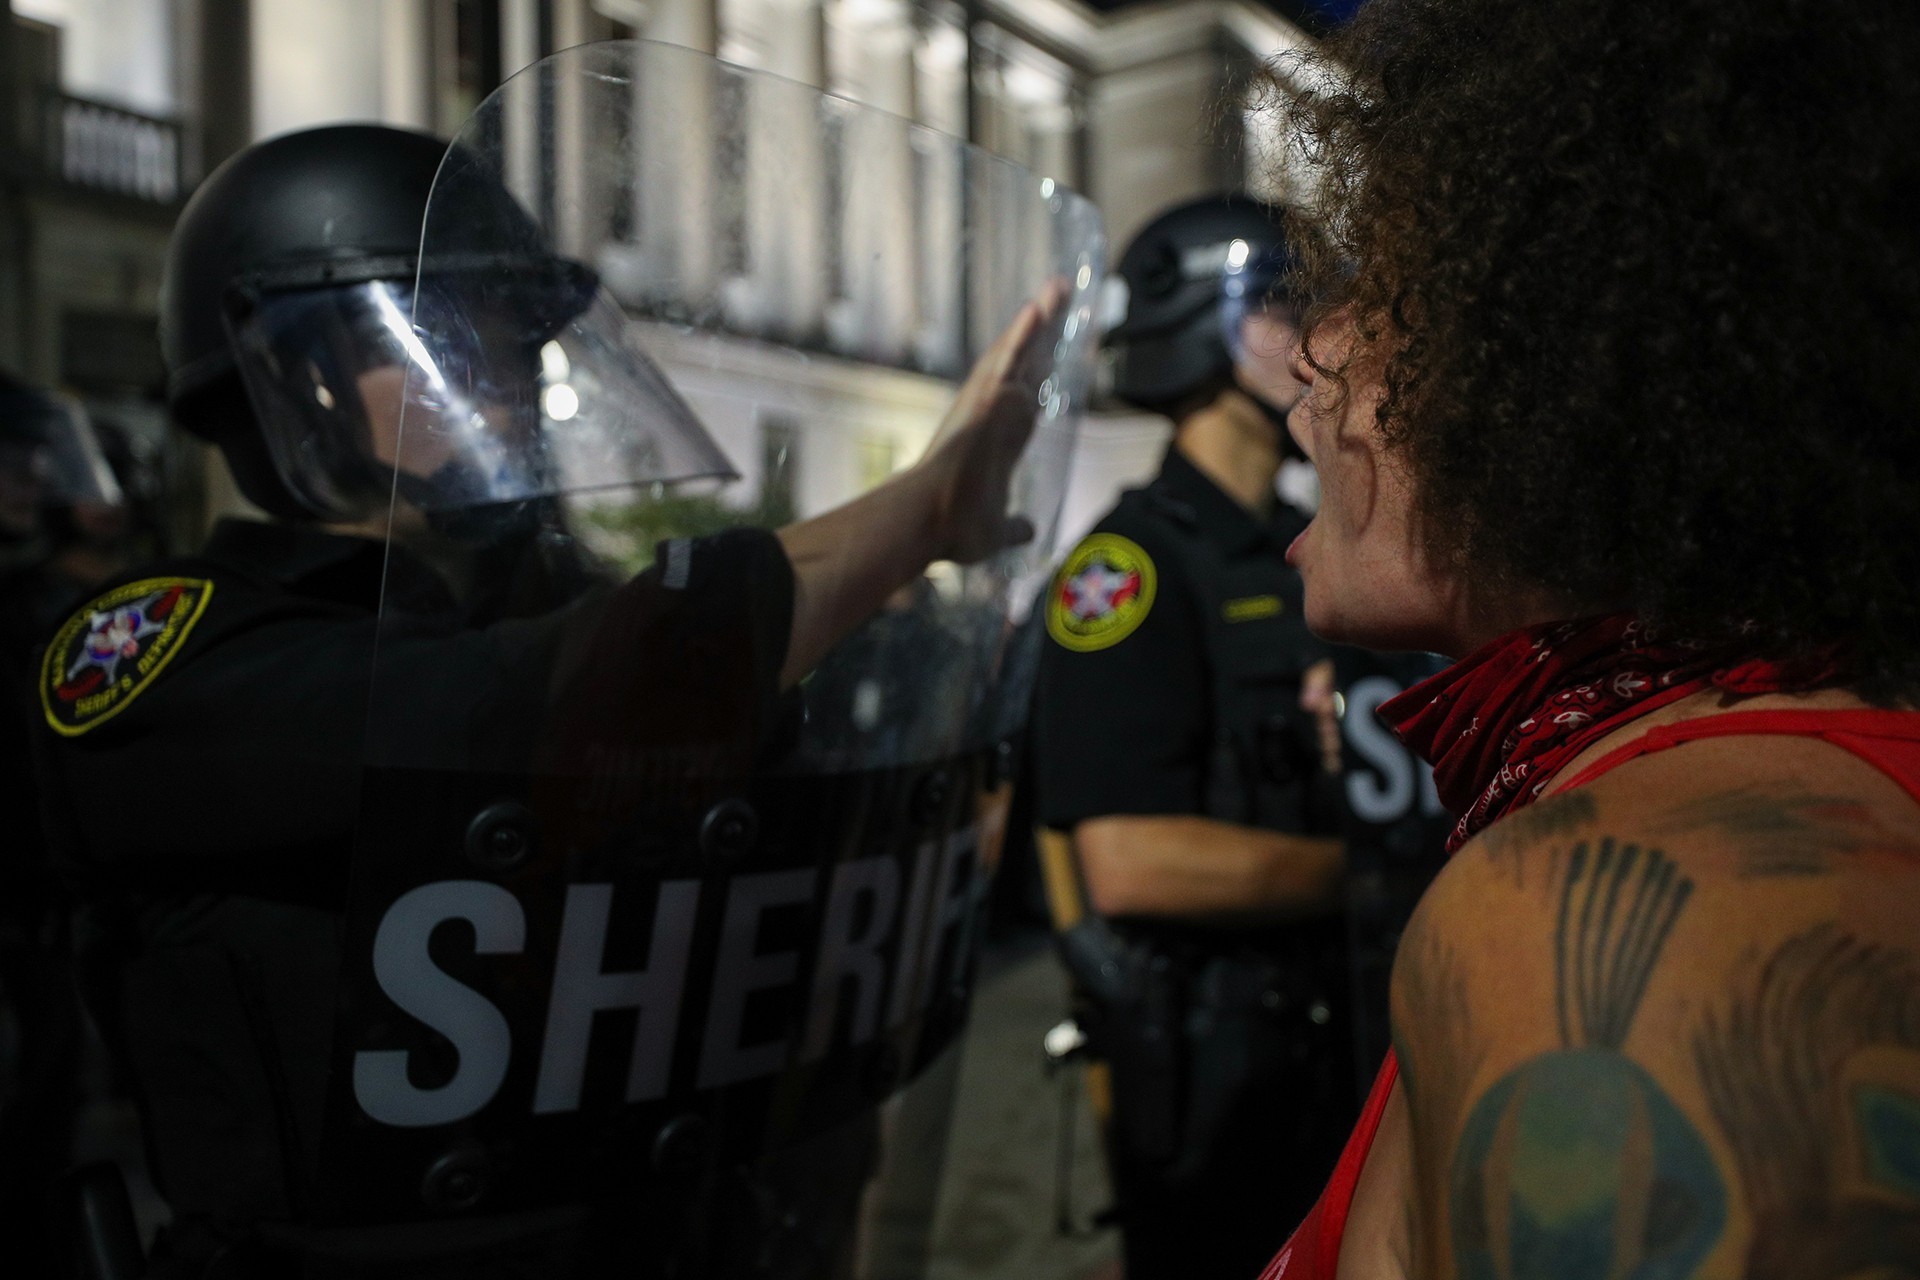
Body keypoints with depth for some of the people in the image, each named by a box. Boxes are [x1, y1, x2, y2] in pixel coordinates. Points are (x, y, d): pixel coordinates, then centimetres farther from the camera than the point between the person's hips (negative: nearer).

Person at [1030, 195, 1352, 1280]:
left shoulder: (1316, 549, 9)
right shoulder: (1135, 560, -16)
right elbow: (1133, 863, -26)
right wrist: (1359, 869, -17)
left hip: (1335, 1029, 8)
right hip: (1206, 1056, -8)